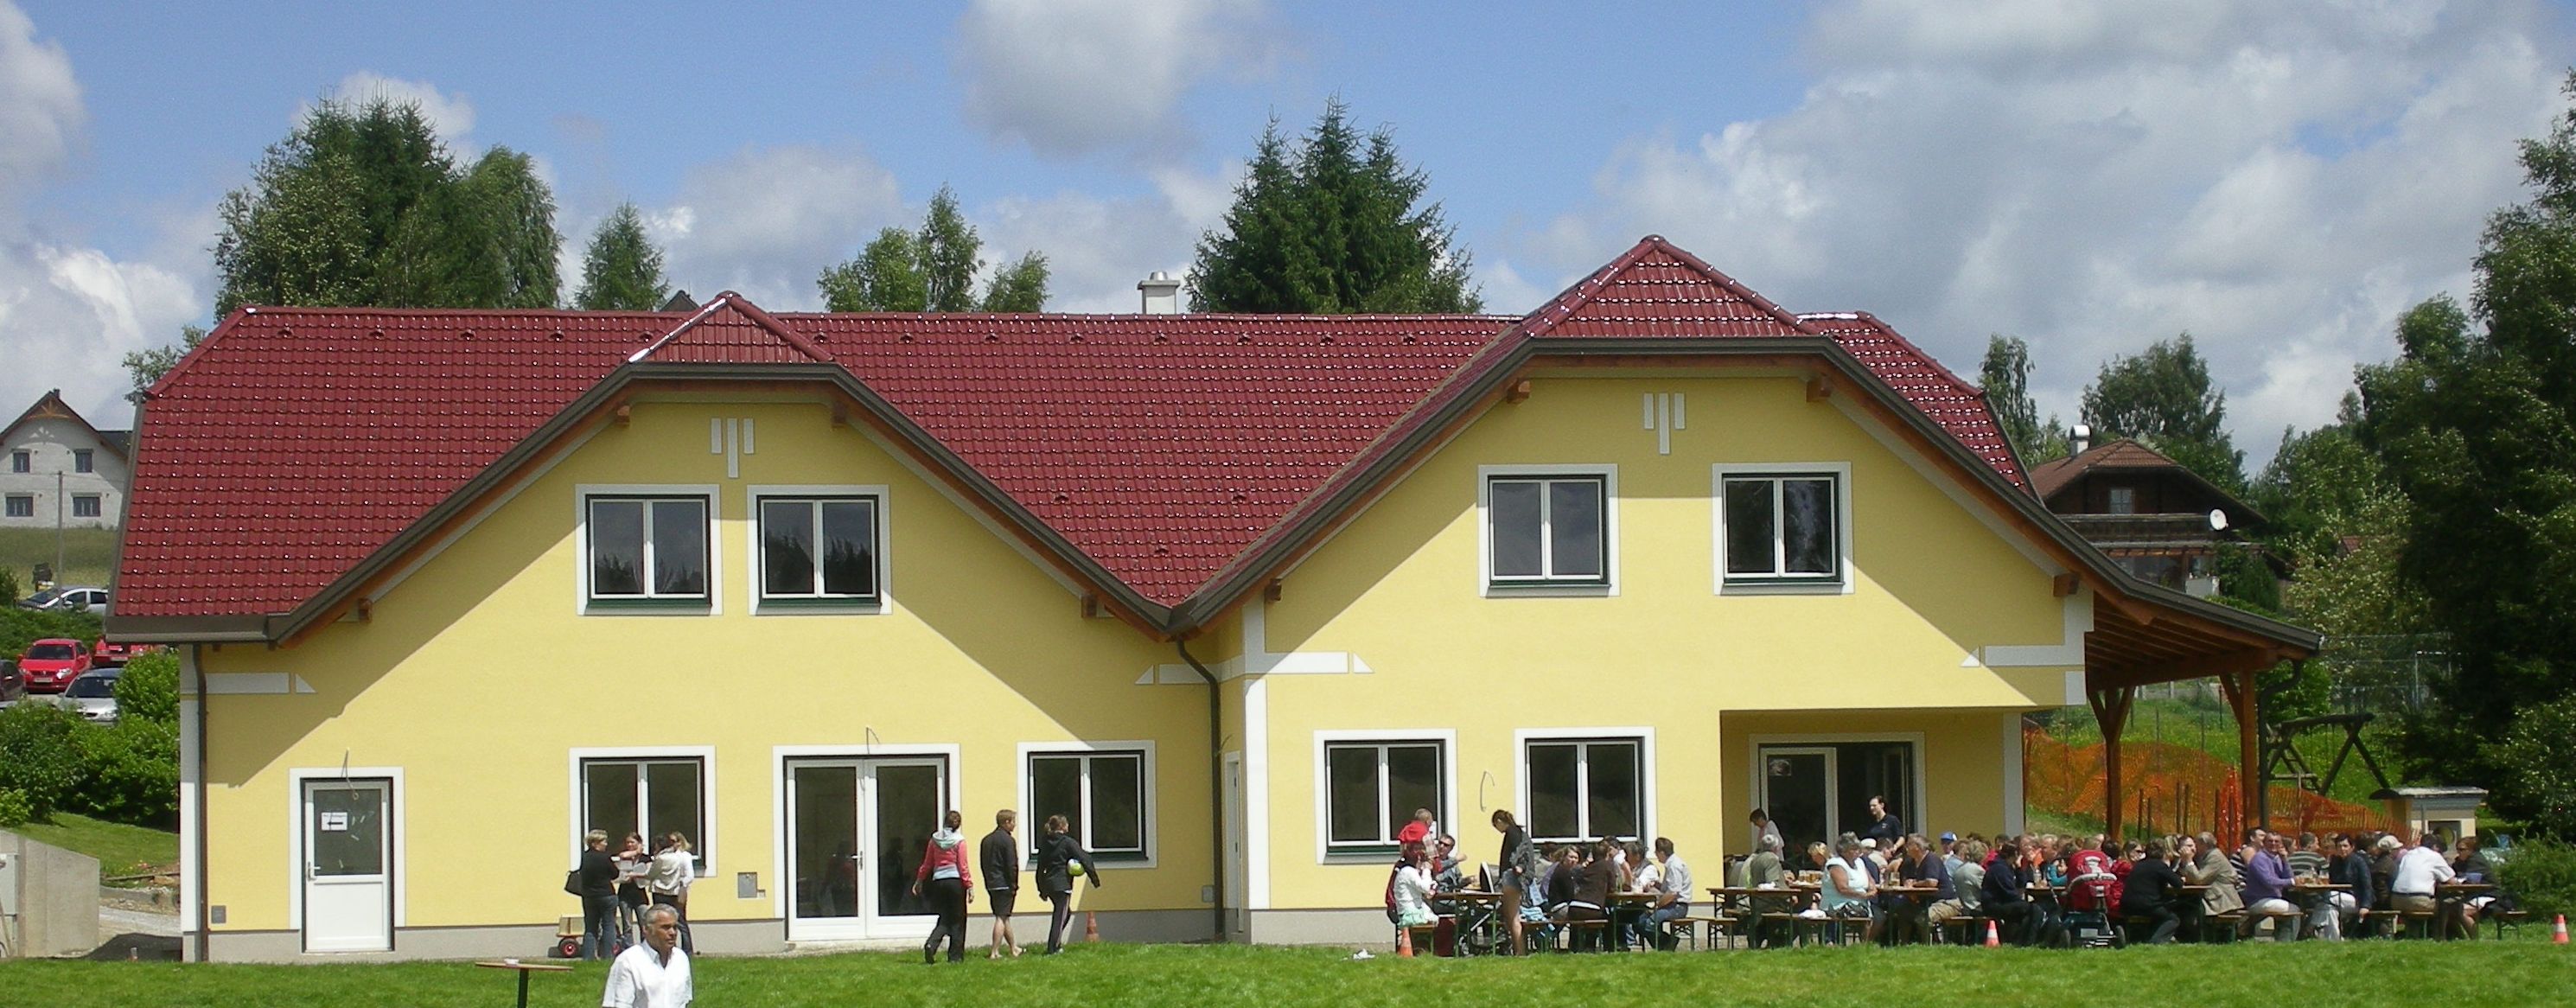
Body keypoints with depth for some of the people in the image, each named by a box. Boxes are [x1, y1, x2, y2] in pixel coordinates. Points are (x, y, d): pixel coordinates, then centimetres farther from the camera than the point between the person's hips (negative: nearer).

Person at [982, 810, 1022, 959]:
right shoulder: (1008, 840, -12)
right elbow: (1012, 866, -15)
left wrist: (988, 881, 17)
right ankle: (994, 952, -9)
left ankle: (1014, 948, 26)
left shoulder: (986, 840, 13)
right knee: (1002, 917, -5)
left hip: (991, 884, 8)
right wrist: (1014, 886, -10)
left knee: (1003, 917, 16)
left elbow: (983, 863, 16)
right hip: (1004, 884, -8)